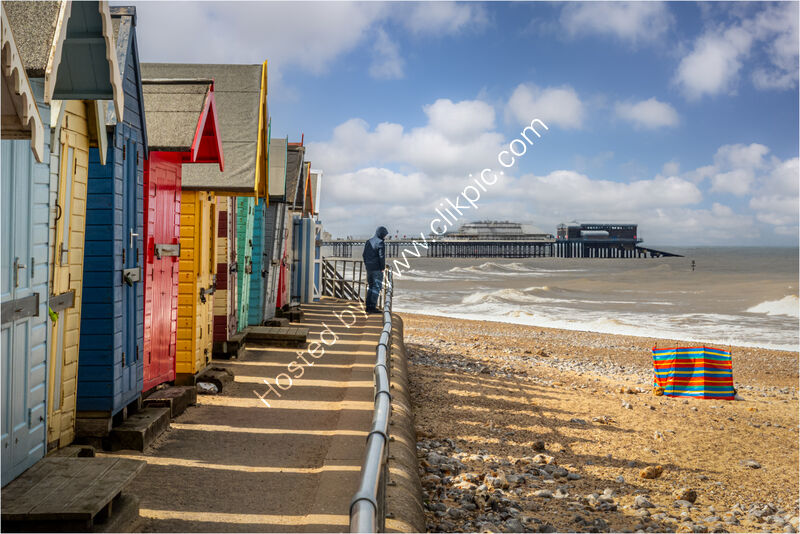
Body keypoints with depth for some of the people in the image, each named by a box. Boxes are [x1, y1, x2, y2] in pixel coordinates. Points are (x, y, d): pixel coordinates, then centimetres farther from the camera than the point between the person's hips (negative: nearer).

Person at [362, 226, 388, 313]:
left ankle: (368, 306, 15)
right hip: (377, 269, -7)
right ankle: (373, 307, -4)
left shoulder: (368, 242, 12)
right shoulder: (380, 243, -12)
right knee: (377, 287, -2)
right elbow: (382, 257, -17)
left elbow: (364, 255, 14)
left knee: (370, 287, 16)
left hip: (369, 268, 7)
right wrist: (383, 268, -8)